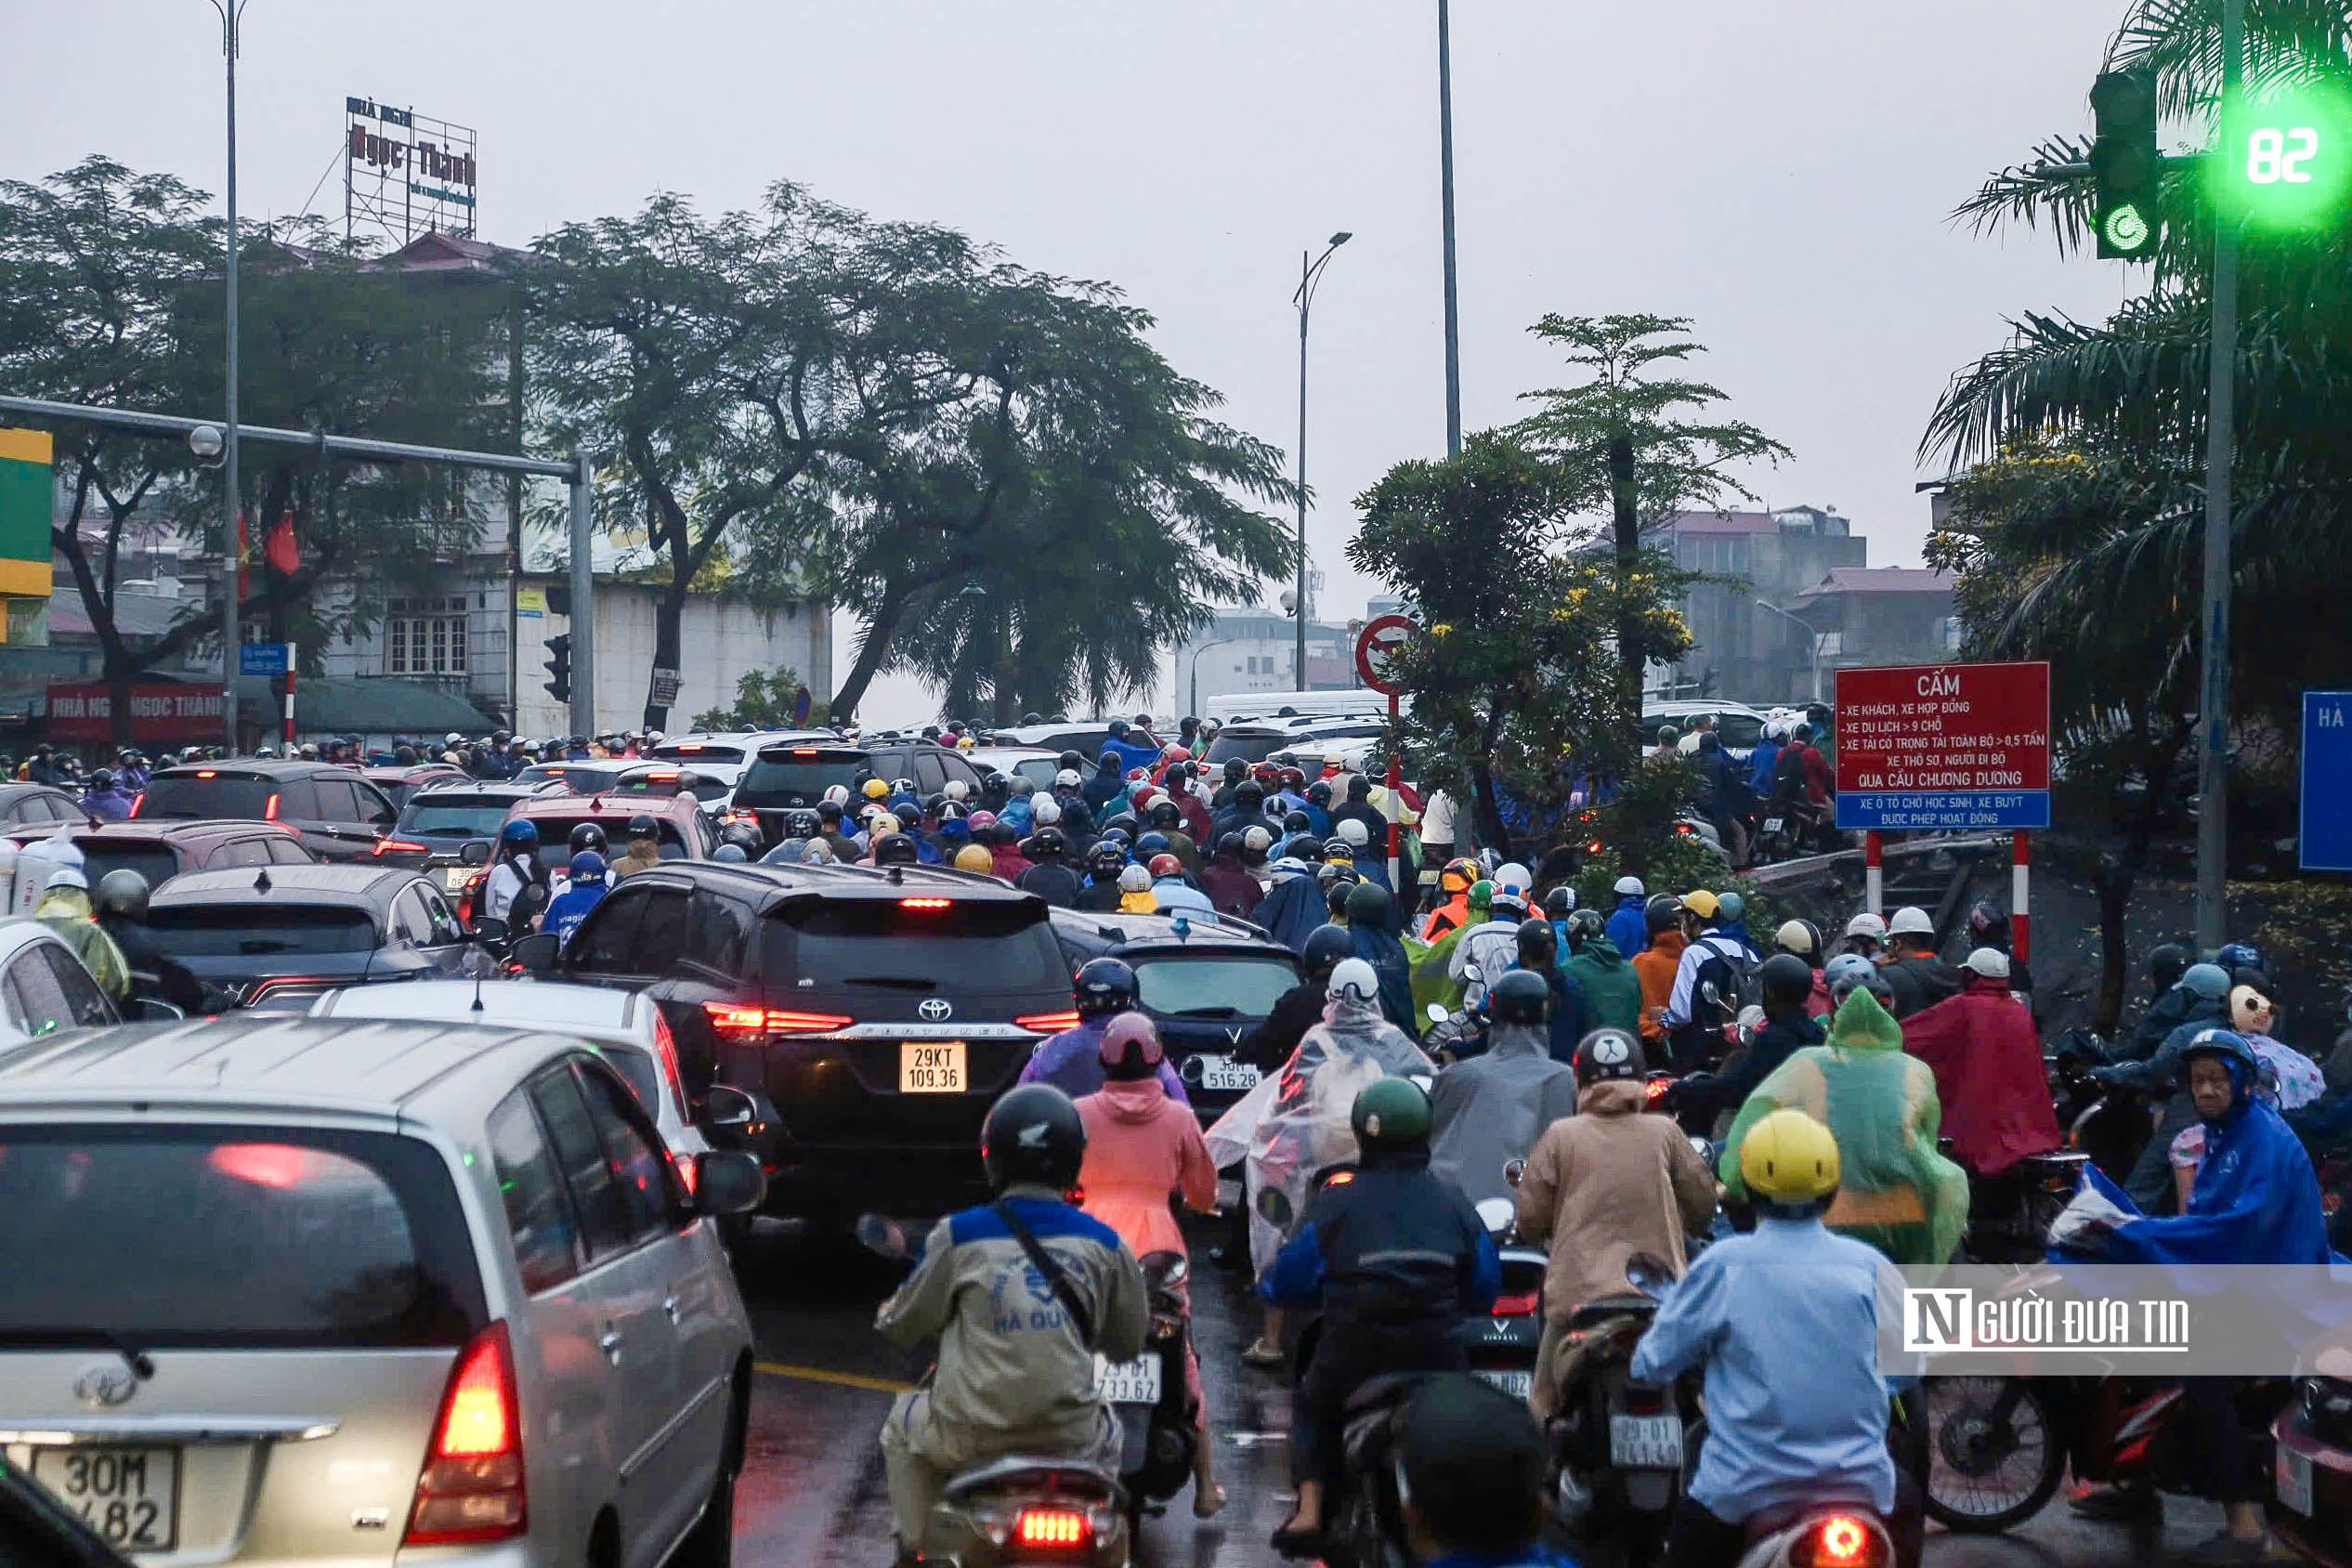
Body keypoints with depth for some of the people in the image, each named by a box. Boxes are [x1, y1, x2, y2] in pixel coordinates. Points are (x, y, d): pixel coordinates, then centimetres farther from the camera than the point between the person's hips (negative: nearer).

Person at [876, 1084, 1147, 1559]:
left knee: (903, 1423, 30)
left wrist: (888, 1312, 33)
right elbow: (1127, 1342, 15)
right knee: (1106, 1436, 37)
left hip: (970, 1436, -2)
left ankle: (915, 1549, 24)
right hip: (1068, 1439, 2)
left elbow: (902, 1327, 9)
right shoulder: (1104, 1244, 2)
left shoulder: (957, 1235, -4)